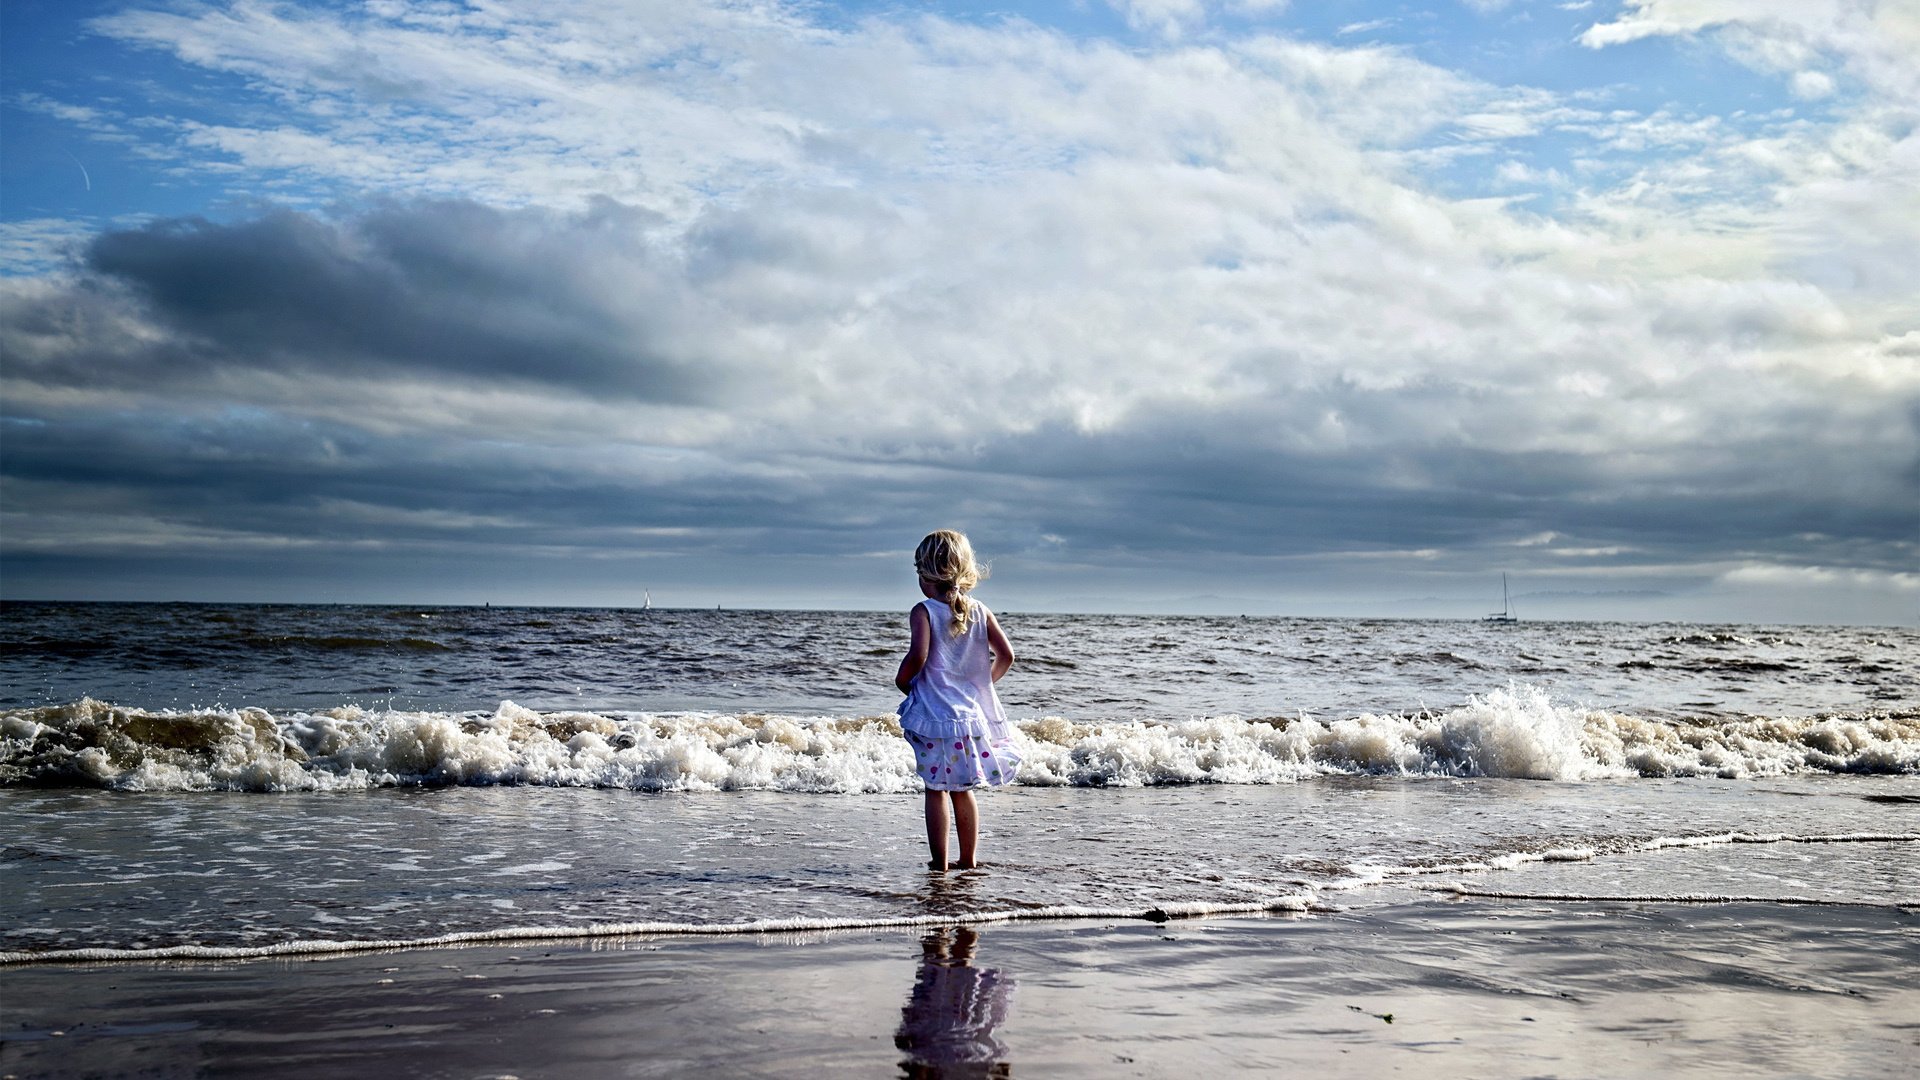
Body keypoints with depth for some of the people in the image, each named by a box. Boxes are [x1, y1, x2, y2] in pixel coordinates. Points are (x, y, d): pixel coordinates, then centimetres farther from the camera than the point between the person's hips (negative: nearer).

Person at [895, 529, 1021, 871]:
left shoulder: (923, 612, -10)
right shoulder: (979, 611, 4)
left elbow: (918, 655, -23)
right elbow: (1006, 655, -1)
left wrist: (902, 680, -5)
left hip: (934, 714, -5)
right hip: (972, 713, 5)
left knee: (936, 790, 3)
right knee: (963, 790, 16)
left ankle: (939, 862, 4)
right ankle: (969, 859, 21)